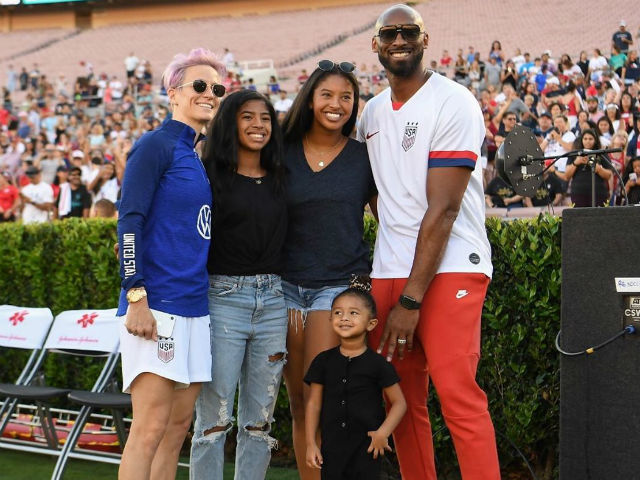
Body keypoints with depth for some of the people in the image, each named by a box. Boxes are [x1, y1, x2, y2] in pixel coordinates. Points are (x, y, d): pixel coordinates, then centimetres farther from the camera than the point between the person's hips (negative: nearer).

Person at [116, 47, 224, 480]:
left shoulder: (204, 155, 17)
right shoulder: (156, 144, -6)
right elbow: (130, 221, -13)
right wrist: (136, 297, -20)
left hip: (196, 306, 8)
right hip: (157, 305, -8)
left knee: (179, 426, 9)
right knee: (151, 427, -11)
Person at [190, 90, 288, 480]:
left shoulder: (280, 180, 13)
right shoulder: (211, 176, 0)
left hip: (273, 301, 5)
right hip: (224, 298, -4)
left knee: (260, 418, 7)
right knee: (214, 415, -4)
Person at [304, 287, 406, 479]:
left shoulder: (377, 364, -3)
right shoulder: (323, 361, 5)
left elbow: (399, 402, 0)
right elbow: (314, 403, 8)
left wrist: (383, 433, -12)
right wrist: (311, 443, 3)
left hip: (367, 447, -2)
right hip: (332, 446, 2)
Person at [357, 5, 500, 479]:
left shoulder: (453, 103, -8)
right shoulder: (372, 111, 14)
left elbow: (443, 209, -13)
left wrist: (411, 300, -16)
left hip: (449, 268, -6)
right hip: (389, 273, 7)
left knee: (458, 395, -16)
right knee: (403, 400, 6)